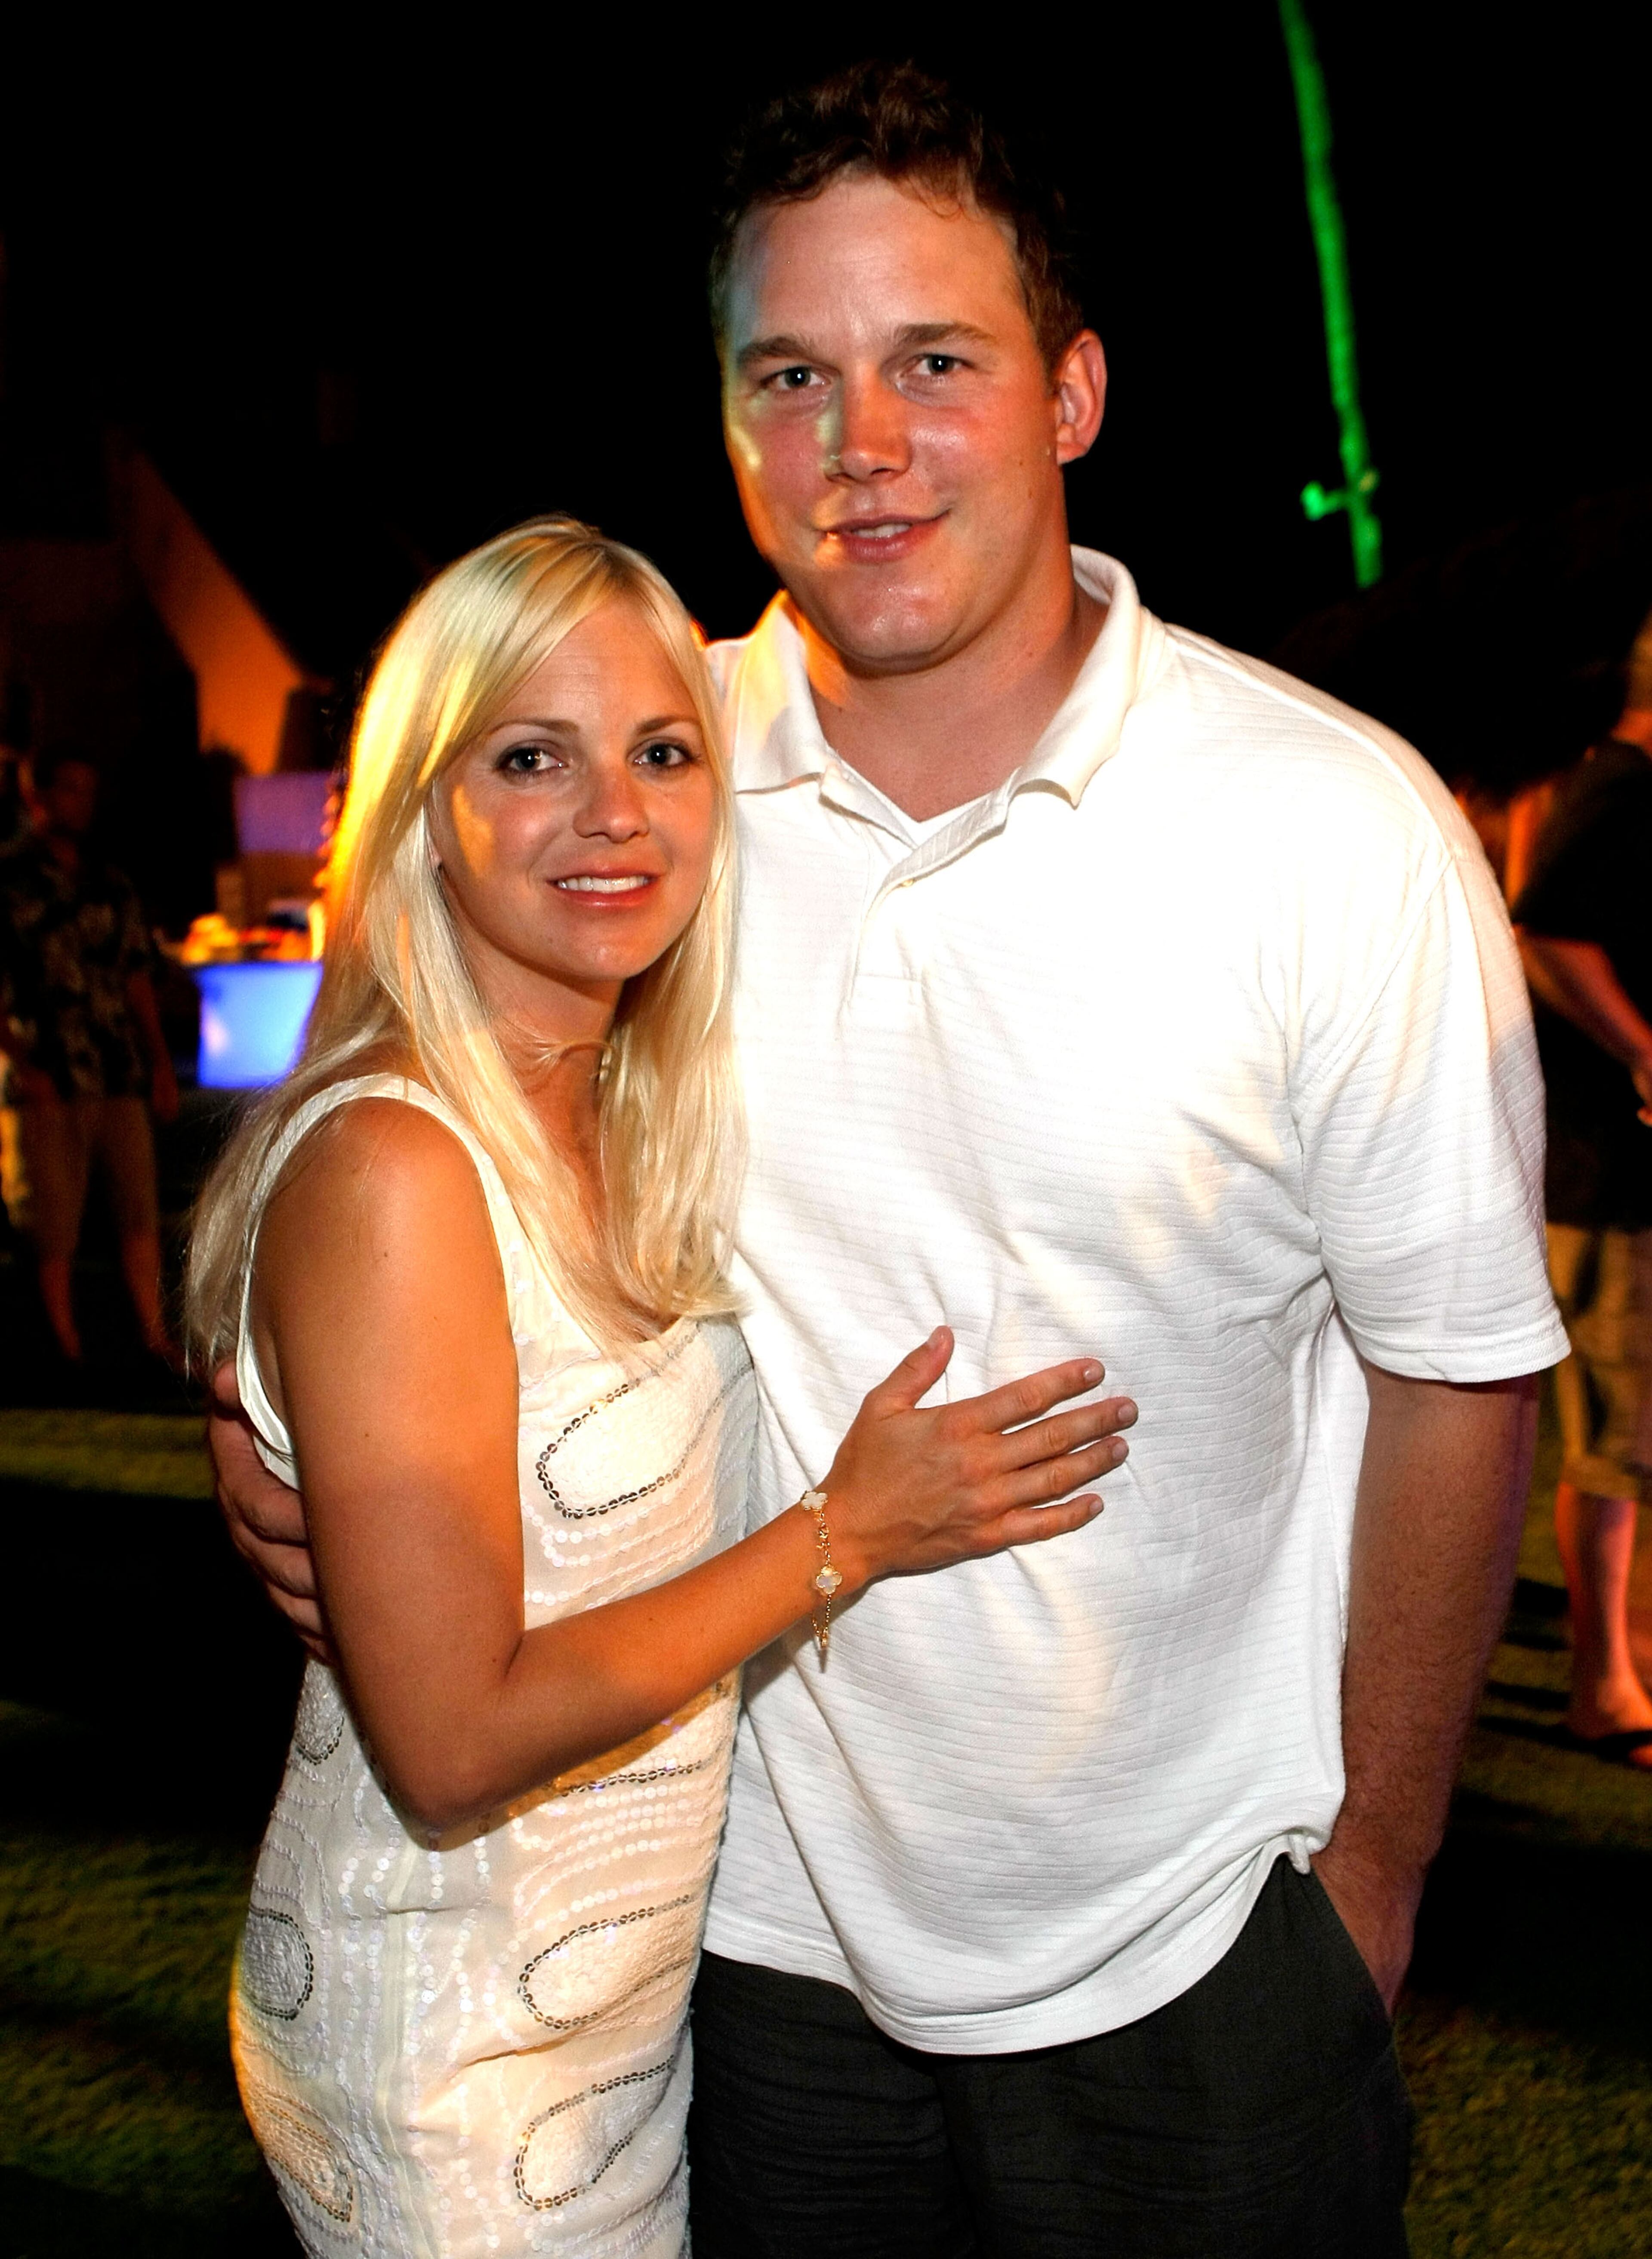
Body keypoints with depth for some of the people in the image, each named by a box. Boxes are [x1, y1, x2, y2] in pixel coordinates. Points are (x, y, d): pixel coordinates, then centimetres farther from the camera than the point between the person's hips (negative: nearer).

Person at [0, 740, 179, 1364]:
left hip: (121, 1079, 4)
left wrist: (159, 1061, 12)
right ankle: (69, 1353, 11)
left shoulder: (111, 884, 14)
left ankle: (156, 1338, 11)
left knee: (141, 1212, 3)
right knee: (56, 1230, 1)